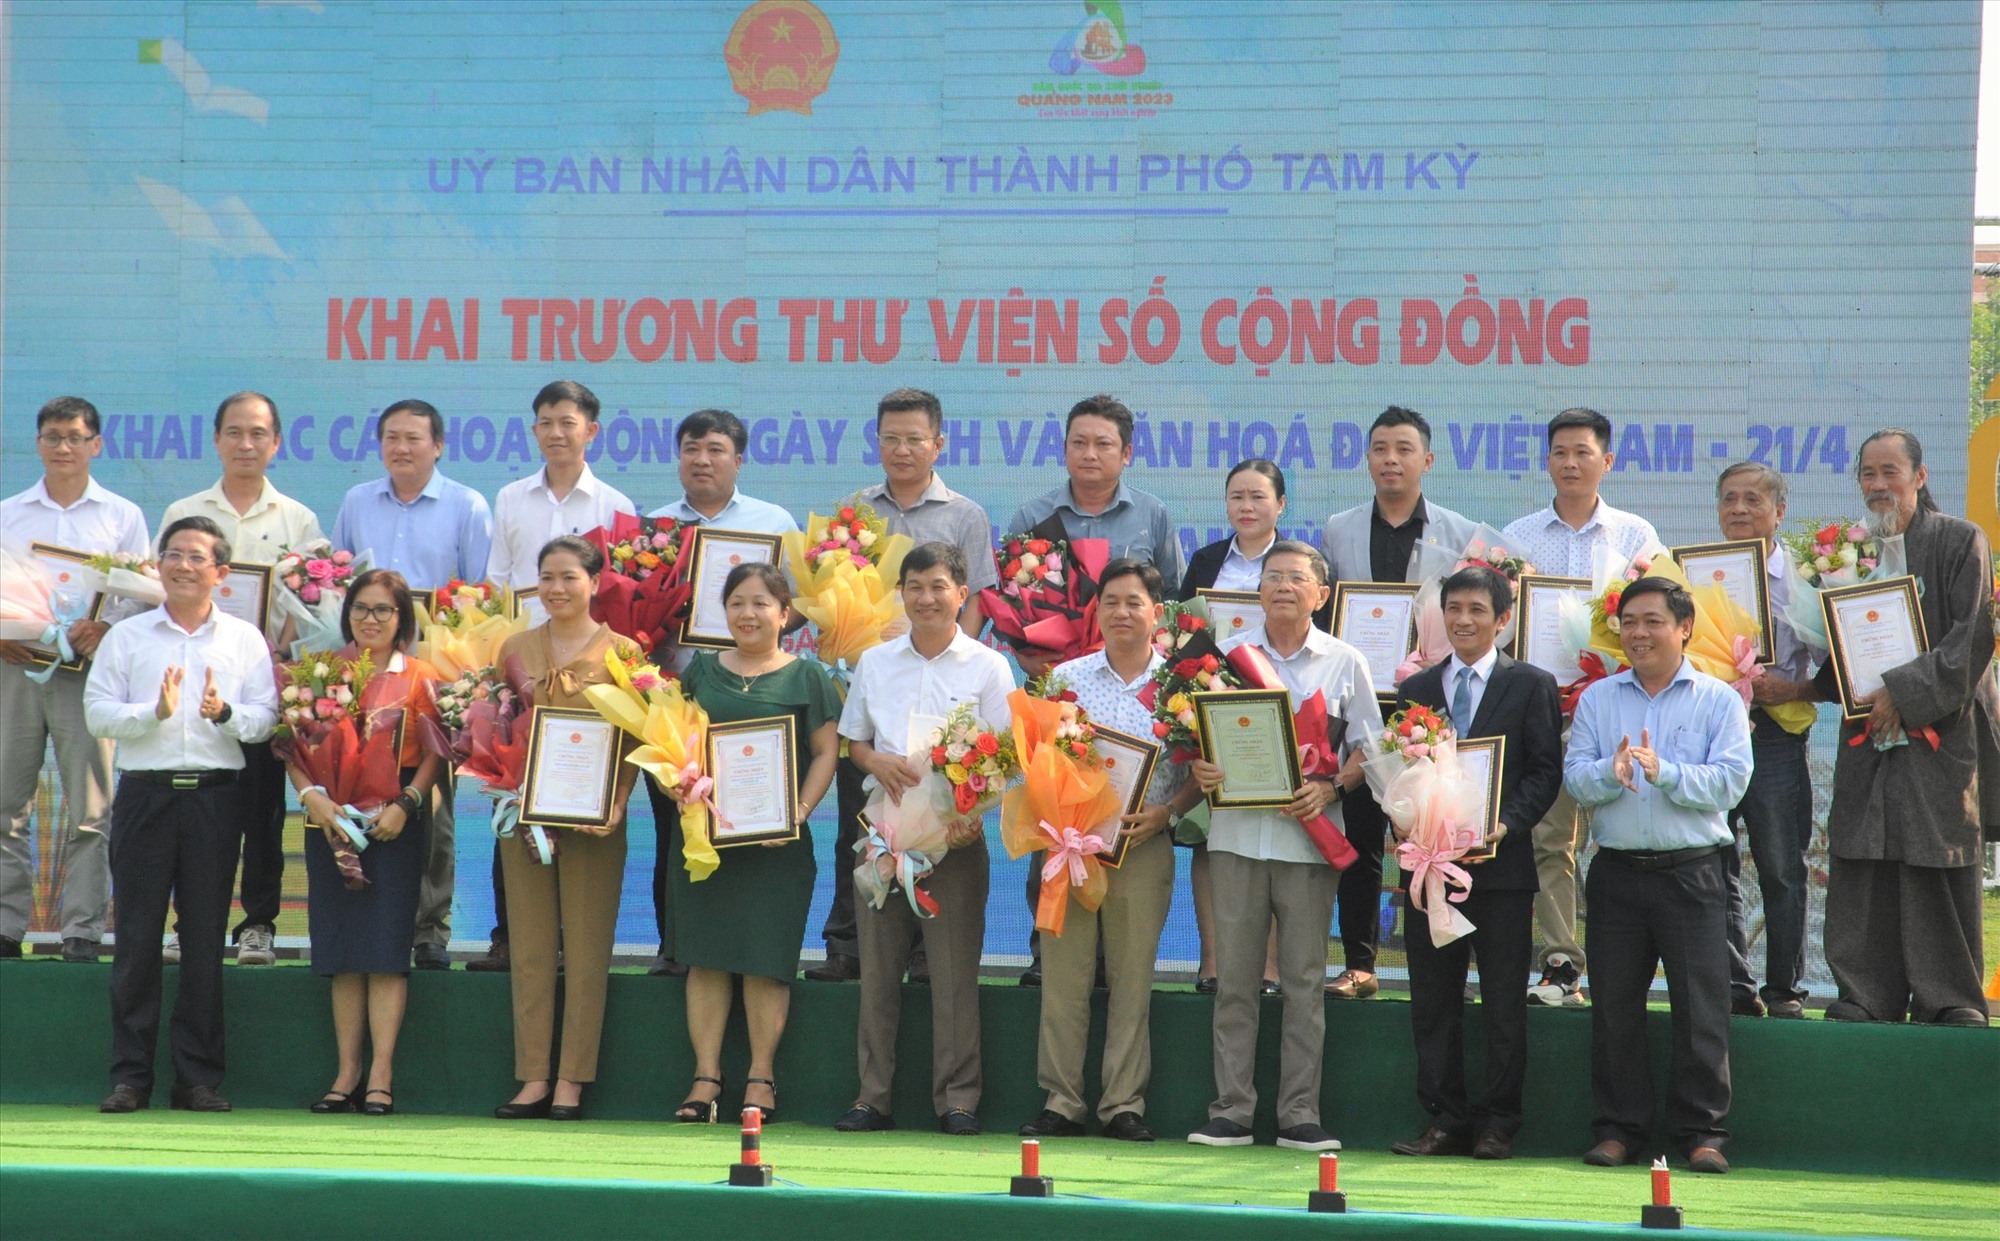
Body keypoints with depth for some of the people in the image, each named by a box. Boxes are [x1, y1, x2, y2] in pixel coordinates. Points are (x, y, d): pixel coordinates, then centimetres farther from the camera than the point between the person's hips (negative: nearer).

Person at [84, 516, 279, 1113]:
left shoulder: (245, 640, 11)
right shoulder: (126, 637, 10)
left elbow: (265, 719, 3)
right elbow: (97, 712, 1)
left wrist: (225, 713, -16)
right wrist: (155, 713, -14)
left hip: (215, 796, 0)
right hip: (144, 793, 0)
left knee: (206, 940, 3)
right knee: (137, 936, 0)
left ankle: (199, 1076, 8)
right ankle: (130, 1075, 4)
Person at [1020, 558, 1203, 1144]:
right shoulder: (1066, 678, 8)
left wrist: (1164, 813, -11)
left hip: (1145, 847, -1)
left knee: (1132, 978, 2)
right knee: (1063, 974, 0)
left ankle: (1125, 1104, 7)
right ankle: (1061, 1102, 6)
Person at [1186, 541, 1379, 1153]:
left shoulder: (1345, 663, 8)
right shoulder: (1227, 655, 10)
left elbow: (1366, 750, 8)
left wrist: (1330, 788, -10)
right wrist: (1198, 769, -9)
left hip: (1308, 836, -1)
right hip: (1236, 832, 1)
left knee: (1304, 980, 1)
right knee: (1234, 976, 1)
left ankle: (1299, 1116, 4)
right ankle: (1231, 1111, 5)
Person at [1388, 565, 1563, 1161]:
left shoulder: (1531, 686, 4)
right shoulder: (1416, 689, 14)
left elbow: (1546, 770, -2)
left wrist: (1507, 824, -16)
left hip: (1501, 863, -3)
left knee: (1504, 1005, 1)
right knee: (1433, 1001, 5)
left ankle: (1498, 1124, 8)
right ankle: (1445, 1121, 11)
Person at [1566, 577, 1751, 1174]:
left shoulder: (1719, 700, 3)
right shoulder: (1597, 699, 11)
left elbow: (1728, 783, -7)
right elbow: (1574, 777, 2)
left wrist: (1662, 772, -19)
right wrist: (1611, 772, -18)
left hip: (1692, 871, -2)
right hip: (1617, 871, 2)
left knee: (1700, 1006, -3)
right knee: (1615, 1005, 5)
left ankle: (1702, 1131, 4)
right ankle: (1618, 1129, 13)